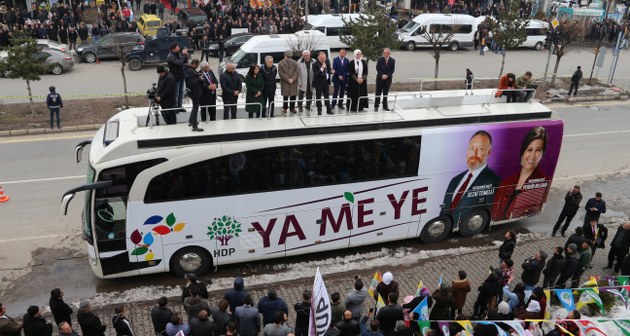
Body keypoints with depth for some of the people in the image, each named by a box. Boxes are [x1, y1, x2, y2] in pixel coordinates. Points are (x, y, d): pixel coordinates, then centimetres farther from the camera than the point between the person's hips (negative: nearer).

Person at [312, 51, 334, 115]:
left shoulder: (327, 61, 0)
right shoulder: (315, 64, -18)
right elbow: (315, 74, -26)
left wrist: (331, 71, -6)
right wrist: (322, 68, -34)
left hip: (326, 81, 5)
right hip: (318, 83, -5)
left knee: (327, 96, 12)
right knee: (318, 97, 3)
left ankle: (329, 110, 19)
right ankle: (319, 111, 12)